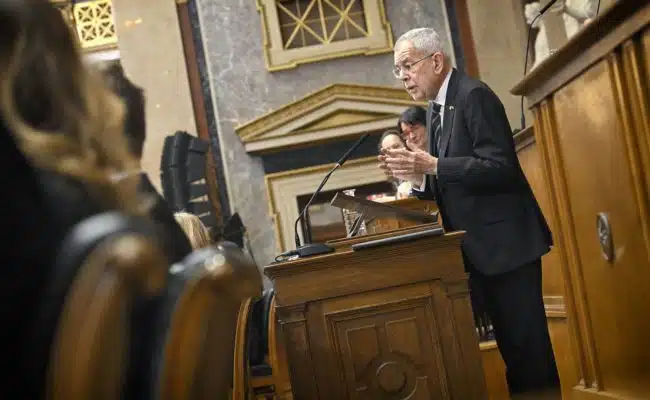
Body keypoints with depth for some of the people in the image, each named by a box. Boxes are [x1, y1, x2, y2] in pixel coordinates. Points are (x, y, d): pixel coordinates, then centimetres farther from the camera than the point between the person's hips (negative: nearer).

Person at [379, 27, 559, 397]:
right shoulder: (436, 109, 15)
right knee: (509, 340, 14)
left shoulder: (474, 94, -12)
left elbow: (500, 167, -21)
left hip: (506, 241, -9)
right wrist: (417, 173, -2)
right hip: (479, 247, 9)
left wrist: (432, 166, -23)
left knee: (526, 338, -5)